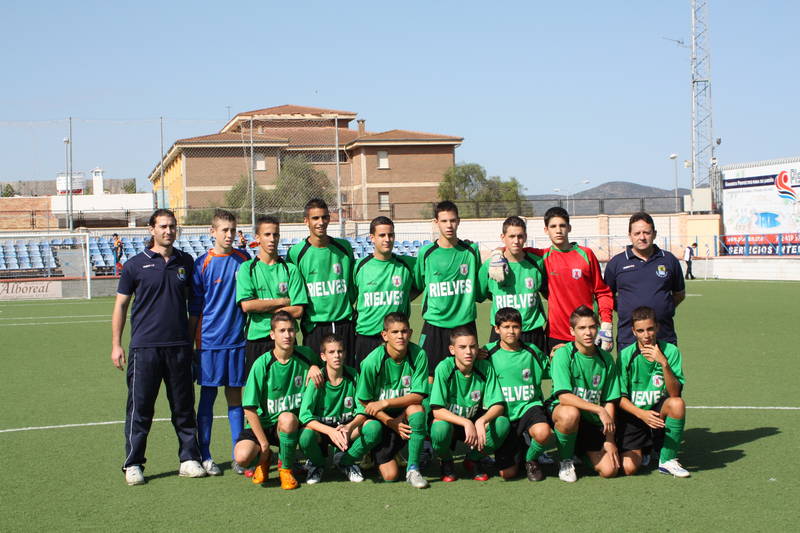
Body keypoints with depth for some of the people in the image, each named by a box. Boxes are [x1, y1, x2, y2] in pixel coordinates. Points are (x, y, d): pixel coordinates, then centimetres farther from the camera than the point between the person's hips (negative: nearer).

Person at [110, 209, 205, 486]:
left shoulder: (185, 262, 9)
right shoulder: (135, 264, 1)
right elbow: (120, 305, 5)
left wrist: (196, 339, 14)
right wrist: (116, 344, 1)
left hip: (179, 346, 3)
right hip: (144, 347, -3)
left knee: (184, 406, 7)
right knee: (140, 406, 0)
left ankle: (189, 459, 16)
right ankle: (133, 465, 9)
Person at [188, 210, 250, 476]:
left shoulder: (244, 260, 4)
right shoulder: (203, 264, -3)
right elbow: (195, 308, 1)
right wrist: (191, 342, 0)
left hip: (237, 339, 2)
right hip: (209, 341, -2)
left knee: (235, 395, 8)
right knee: (208, 396, 4)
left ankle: (238, 455, 15)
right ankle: (205, 456, 12)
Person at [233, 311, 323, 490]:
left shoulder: (305, 355, -5)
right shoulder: (262, 364, -14)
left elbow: (319, 360, 22)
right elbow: (249, 409, -12)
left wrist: (315, 367, -4)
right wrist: (264, 444, -15)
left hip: (291, 422, 1)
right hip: (262, 422, -1)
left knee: (287, 418, -37)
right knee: (242, 456, -29)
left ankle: (286, 468, -9)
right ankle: (264, 458, 12)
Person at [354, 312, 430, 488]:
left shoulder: (418, 355, -14)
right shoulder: (372, 361, -19)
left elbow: (418, 396, -15)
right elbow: (365, 402, -9)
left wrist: (385, 403, -27)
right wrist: (391, 423, -17)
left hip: (403, 415, 2)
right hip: (379, 416, -2)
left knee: (416, 409, -34)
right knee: (390, 475, -21)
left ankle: (413, 467, -17)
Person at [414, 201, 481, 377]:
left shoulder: (471, 250, 5)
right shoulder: (426, 253, 1)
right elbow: (417, 285, 12)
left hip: (465, 322, 1)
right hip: (435, 324, -1)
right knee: (430, 375, -2)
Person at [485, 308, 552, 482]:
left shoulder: (532, 351, 4)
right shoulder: (489, 352, -2)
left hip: (528, 407, 1)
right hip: (503, 415, -1)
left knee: (543, 433, -37)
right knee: (507, 474, -7)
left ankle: (531, 459, 1)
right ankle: (516, 447, 30)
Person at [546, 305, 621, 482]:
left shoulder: (605, 358, 1)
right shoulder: (563, 354, -13)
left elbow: (609, 401, 2)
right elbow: (564, 396, -23)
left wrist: (609, 439, -5)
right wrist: (599, 410, -30)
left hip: (592, 422, 4)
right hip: (559, 411, -4)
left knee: (609, 470, -12)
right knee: (570, 413, -40)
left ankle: (581, 451, 22)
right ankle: (566, 461, -11)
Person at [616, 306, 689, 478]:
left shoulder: (670, 351, -8)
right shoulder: (625, 356, -9)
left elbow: (674, 393, -16)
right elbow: (620, 398, -7)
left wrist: (664, 363, -29)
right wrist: (642, 414, -24)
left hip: (659, 411, 1)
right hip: (632, 414, -1)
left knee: (677, 403, -33)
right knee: (629, 468, -19)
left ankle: (668, 460, -14)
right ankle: (643, 451, 21)